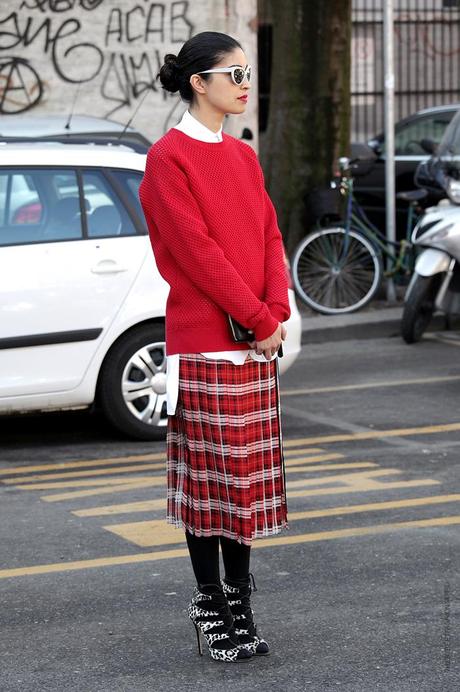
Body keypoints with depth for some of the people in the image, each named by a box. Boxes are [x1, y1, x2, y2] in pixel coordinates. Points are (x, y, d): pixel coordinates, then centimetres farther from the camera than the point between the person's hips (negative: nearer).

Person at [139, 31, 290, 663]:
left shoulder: (243, 157, 15)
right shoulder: (168, 158, -8)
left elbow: (270, 236, 11)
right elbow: (197, 250, -14)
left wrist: (276, 313, -4)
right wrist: (256, 319, -14)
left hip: (258, 342, 7)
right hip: (203, 342, -7)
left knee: (247, 475, 8)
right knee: (207, 477, -2)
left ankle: (240, 603, 15)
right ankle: (210, 604, 7)